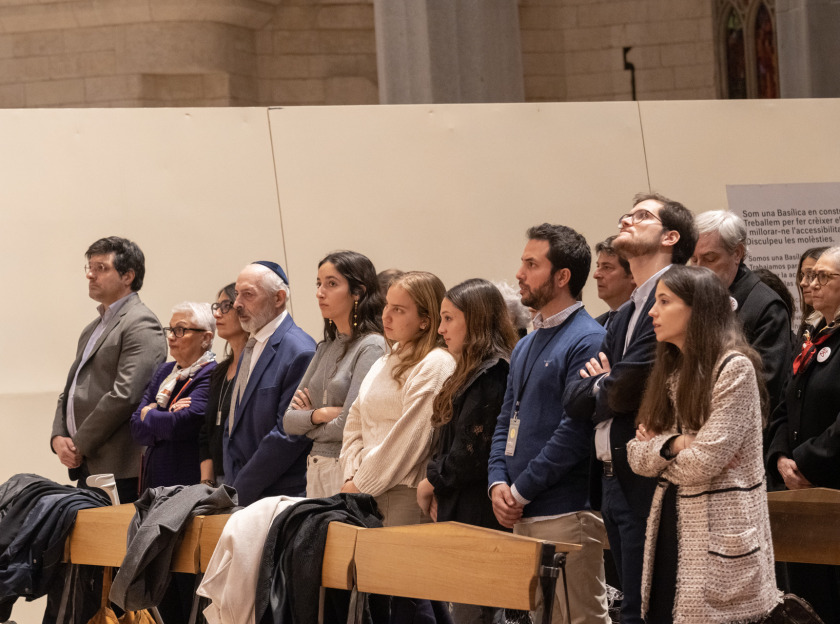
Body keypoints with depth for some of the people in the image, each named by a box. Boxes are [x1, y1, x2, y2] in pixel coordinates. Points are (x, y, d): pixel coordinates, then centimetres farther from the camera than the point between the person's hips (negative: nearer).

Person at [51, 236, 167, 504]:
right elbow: (70, 390, 23)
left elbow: (125, 395, -17)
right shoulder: (91, 330, 24)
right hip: (85, 468, 9)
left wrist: (79, 446, -13)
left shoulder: (141, 324, -8)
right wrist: (59, 438, 3)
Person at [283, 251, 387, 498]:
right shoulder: (327, 348, 14)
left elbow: (349, 424, -15)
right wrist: (318, 414, -8)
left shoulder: (372, 346, -10)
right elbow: (288, 420, 12)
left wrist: (309, 426, 2)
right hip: (316, 472, 7)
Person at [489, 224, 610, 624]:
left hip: (567, 515, -9)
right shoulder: (526, 346, 18)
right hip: (522, 515, 9)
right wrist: (498, 483, 1)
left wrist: (521, 492, -14)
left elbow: (575, 431, -17)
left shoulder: (588, 341, -11)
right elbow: (506, 422, 19)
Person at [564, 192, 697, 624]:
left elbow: (630, 386, -18)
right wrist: (606, 389, -8)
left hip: (648, 483, -9)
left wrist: (601, 388, 3)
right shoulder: (624, 316, 19)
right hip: (614, 483, 9)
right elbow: (574, 401, 12)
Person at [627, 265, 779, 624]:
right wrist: (673, 444, -11)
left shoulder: (735, 368, -12)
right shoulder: (670, 371, 13)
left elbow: (703, 463, -18)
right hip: (670, 525, 7)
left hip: (718, 536, -7)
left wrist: (658, 449, 1)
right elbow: (636, 456, 9)